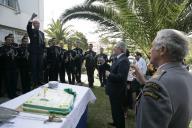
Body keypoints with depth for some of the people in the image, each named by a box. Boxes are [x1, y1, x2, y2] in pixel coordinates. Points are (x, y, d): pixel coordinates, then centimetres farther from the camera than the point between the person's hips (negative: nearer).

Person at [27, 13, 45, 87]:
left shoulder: (42, 33, 18)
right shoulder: (31, 31, 1)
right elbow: (28, 27, -22)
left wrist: (43, 50, 11)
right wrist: (31, 18, -32)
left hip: (40, 53, 5)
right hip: (33, 52, -5)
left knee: (40, 67, 7)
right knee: (34, 68, -3)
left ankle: (40, 81, 15)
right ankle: (34, 83, 3)